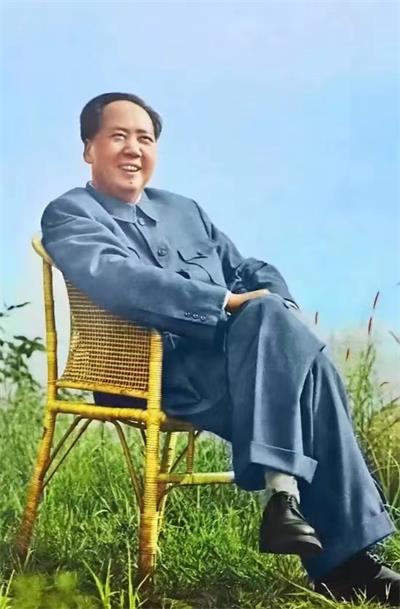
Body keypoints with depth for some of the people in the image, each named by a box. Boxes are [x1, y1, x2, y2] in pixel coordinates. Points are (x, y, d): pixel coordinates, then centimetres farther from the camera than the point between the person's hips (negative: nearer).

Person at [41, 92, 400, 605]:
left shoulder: (184, 210, 28)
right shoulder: (69, 214, 6)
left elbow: (253, 271, 22)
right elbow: (117, 280, -15)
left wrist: (277, 308, -2)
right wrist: (228, 302, -20)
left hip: (232, 361, 6)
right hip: (157, 368, -6)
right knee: (267, 319, -29)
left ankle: (343, 558, -22)